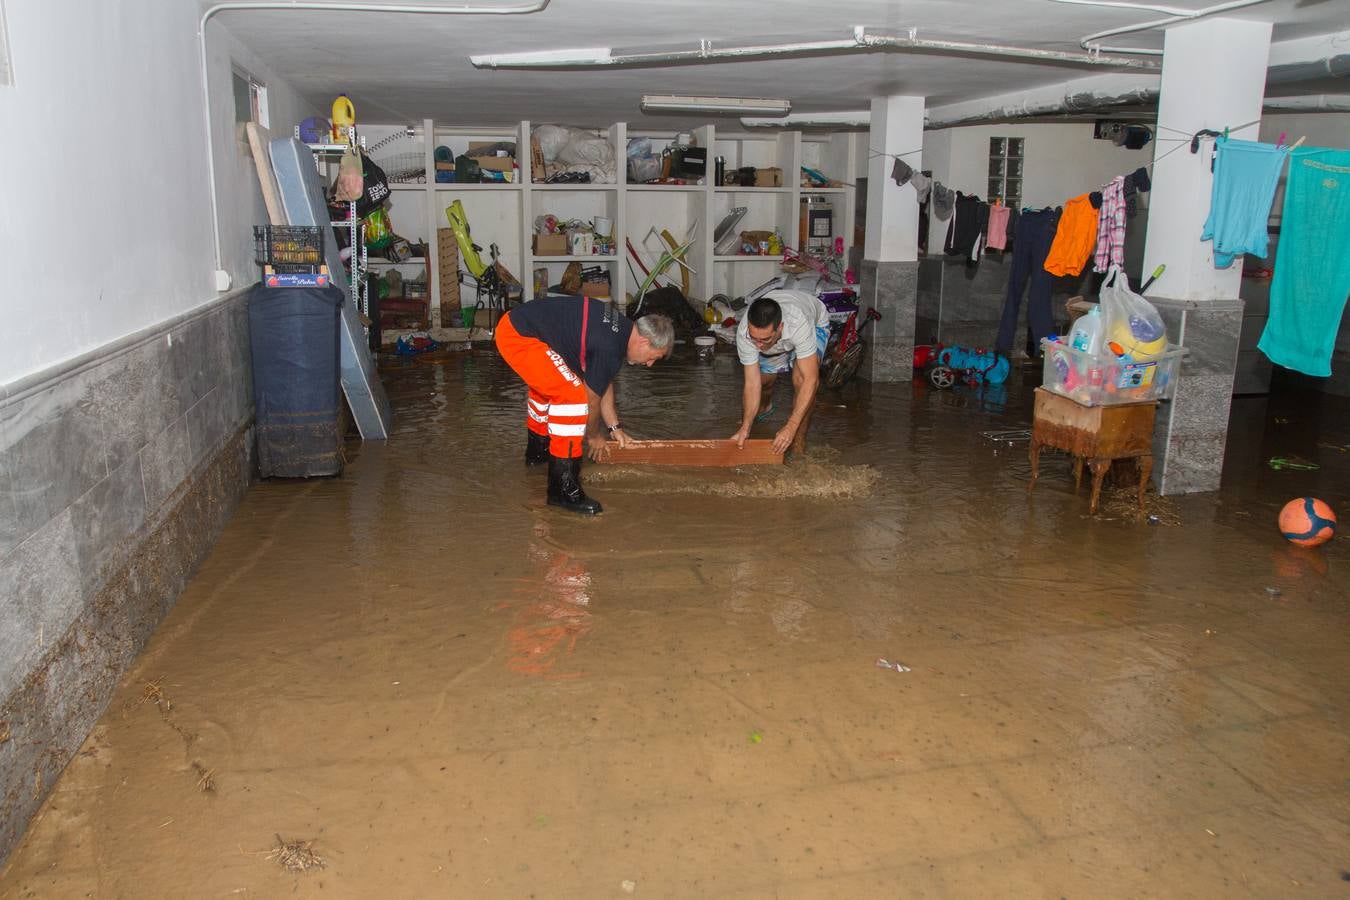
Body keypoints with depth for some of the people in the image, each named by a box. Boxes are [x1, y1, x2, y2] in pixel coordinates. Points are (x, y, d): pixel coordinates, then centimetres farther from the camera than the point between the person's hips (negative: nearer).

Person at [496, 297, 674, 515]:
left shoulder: (621, 327, 10)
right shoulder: (610, 348, -19)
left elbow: (604, 383, 23)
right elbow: (592, 398, -5)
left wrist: (614, 427, 29)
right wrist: (594, 436, 13)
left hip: (514, 323, 11)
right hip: (519, 337, -11)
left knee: (547, 385, 33)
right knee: (572, 396, -17)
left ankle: (537, 449, 55)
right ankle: (563, 488, -13)